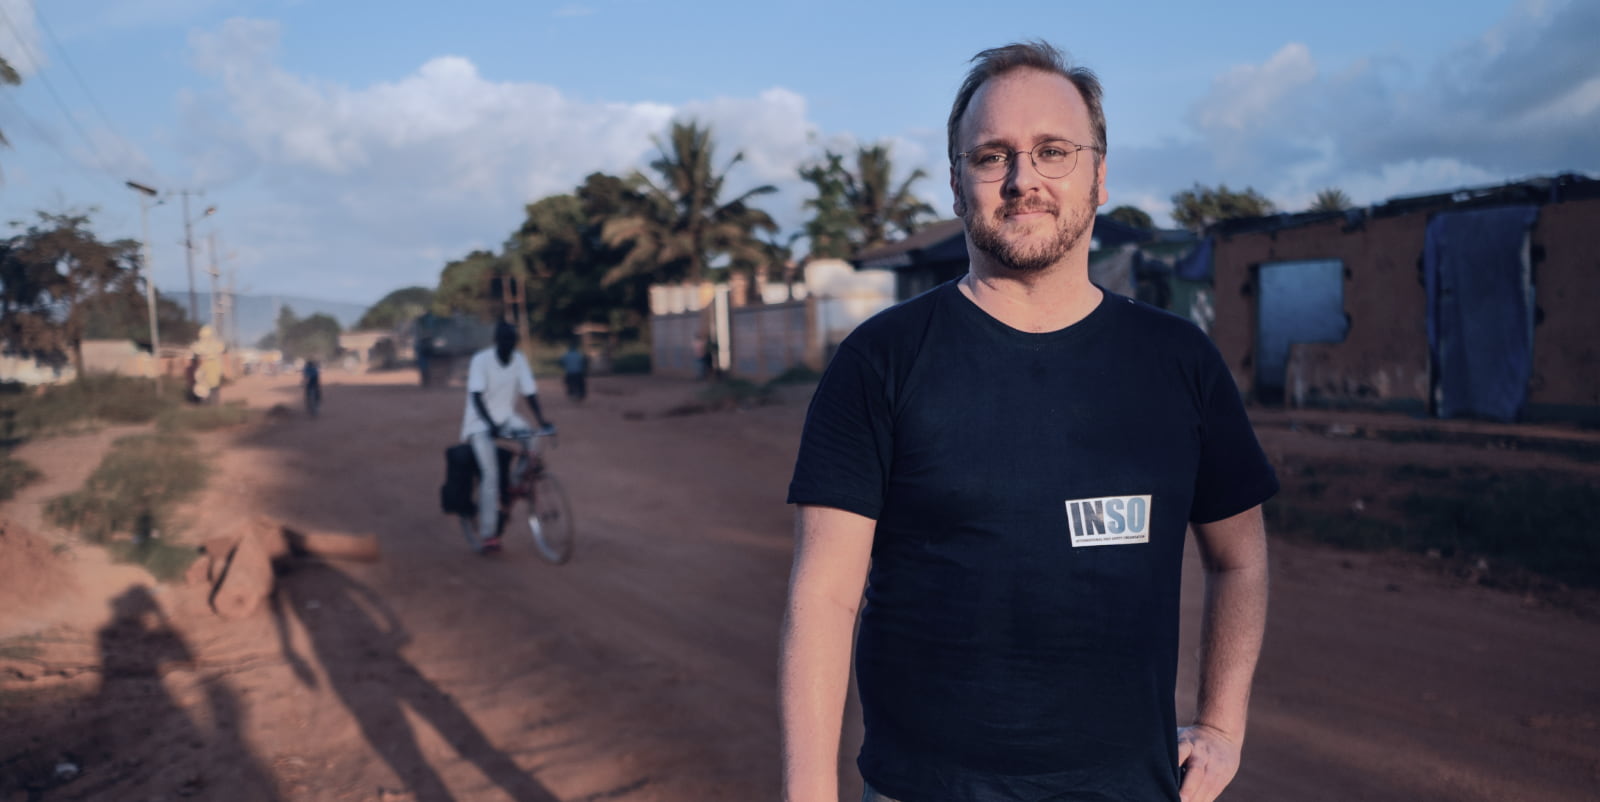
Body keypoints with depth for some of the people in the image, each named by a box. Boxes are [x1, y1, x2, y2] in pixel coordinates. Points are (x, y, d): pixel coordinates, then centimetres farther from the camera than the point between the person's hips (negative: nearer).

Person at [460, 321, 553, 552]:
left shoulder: (520, 359, -4)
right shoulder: (481, 360, -16)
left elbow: (530, 393, -5)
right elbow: (476, 397, -24)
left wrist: (542, 421, -19)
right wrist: (491, 424, -37)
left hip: (506, 418, 5)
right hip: (480, 423, -4)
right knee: (490, 473, -18)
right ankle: (487, 535, -13)